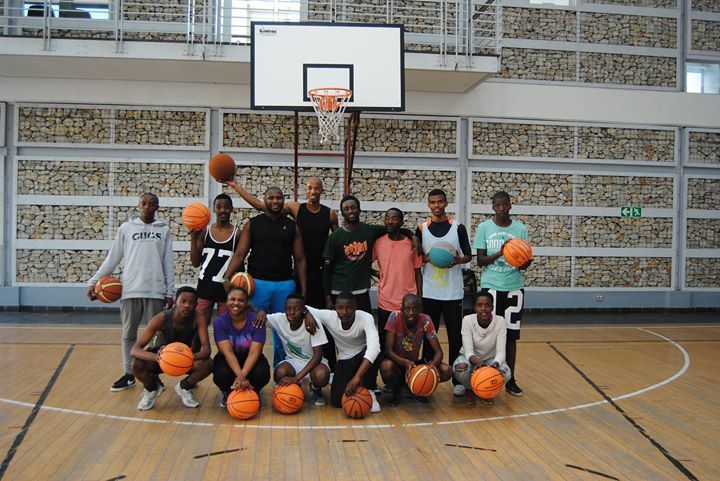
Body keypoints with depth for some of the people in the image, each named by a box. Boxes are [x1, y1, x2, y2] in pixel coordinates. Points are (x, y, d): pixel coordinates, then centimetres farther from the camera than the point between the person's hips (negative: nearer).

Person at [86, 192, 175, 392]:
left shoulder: (163, 230, 7)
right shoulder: (126, 228, 8)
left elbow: (168, 263, 6)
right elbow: (112, 258, 8)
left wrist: (170, 291, 2)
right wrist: (94, 281, 2)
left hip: (155, 291, -1)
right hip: (130, 290, 1)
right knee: (129, 334, 8)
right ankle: (128, 374, 18)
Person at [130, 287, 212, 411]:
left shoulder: (198, 318, -26)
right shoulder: (161, 319, -29)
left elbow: (206, 349, -31)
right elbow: (134, 350, -34)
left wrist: (192, 357, -55)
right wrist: (156, 357, -55)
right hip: (162, 354, -1)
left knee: (207, 365, -30)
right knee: (137, 364, -32)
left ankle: (184, 387, 4)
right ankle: (152, 389, 4)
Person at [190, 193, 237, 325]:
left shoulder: (237, 234, 0)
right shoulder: (205, 231, 3)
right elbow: (195, 263, 3)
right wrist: (193, 238, -7)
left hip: (226, 288, -1)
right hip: (205, 286, 1)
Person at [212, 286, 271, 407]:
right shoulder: (219, 322, -17)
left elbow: (254, 352, -25)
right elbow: (228, 352, -26)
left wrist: (242, 376, -41)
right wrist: (240, 376, -40)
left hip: (250, 359, 0)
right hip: (227, 359, 0)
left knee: (261, 373, -32)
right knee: (222, 374, -33)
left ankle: (254, 392, 6)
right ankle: (227, 393, 5)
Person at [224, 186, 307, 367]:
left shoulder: (292, 226, 7)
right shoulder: (253, 224, 4)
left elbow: (300, 260, 6)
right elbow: (240, 254, -2)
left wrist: (303, 290, 0)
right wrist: (227, 277, -17)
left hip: (285, 284, 1)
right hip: (258, 283, -1)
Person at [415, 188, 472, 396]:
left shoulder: (458, 227, 1)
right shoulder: (421, 229, 3)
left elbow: (469, 256, 6)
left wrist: (459, 260, -16)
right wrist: (425, 258, -13)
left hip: (453, 292, -1)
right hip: (429, 292, 1)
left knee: (455, 336, 3)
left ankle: (458, 379, 13)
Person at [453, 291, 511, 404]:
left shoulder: (499, 321, -20)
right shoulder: (468, 320, -22)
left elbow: (501, 351, -24)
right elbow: (468, 351, -26)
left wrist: (495, 364, -47)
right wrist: (478, 362, -49)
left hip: (490, 359, 1)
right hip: (471, 358, -1)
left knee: (505, 374, -32)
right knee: (460, 369, -36)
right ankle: (469, 389, 2)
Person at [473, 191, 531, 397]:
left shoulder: (520, 229, 4)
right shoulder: (484, 227, -1)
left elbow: (523, 263, 4)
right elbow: (480, 260, -4)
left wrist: (525, 263, -20)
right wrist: (499, 254, -21)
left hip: (514, 287, 2)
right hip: (491, 286, -2)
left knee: (511, 334, 6)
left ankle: (510, 380, 15)